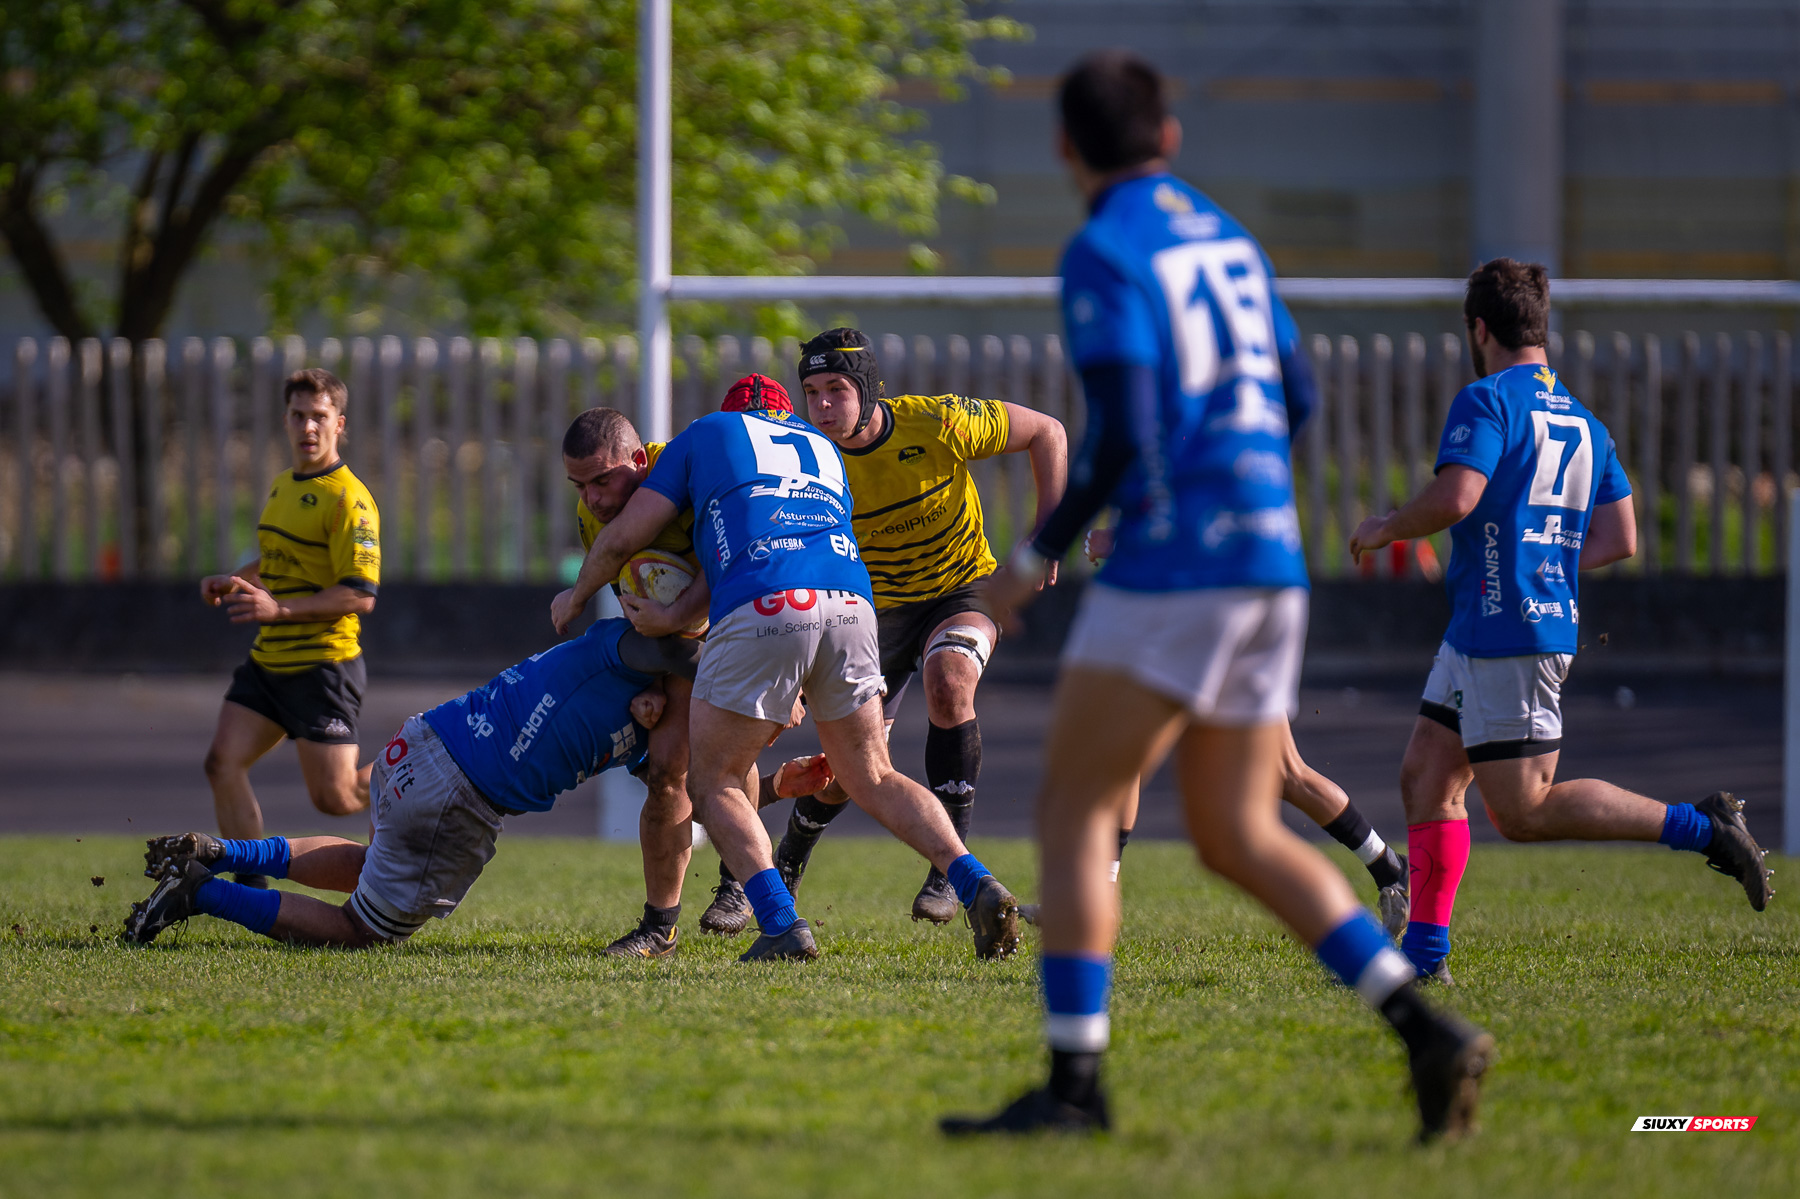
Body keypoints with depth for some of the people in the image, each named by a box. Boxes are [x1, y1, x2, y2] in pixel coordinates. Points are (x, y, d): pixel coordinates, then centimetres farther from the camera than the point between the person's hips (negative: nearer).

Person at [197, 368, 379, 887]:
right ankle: (251, 884, 0)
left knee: (333, 797, -6)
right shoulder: (282, 486, 14)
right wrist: (234, 581, 11)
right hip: (268, 662, 8)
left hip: (324, 664, -8)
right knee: (223, 762, -6)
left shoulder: (348, 500, -14)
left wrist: (279, 609, -27)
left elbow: (361, 595, -20)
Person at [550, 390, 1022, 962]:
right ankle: (979, 887, -3)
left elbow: (625, 536, 19)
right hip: (849, 607, 4)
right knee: (872, 779, 18)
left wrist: (577, 595, 38)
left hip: (763, 612, -4)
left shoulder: (706, 432, 24)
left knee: (714, 780, 12)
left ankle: (782, 925, -7)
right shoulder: (824, 449, 36)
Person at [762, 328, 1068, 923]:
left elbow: (1046, 432, -9)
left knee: (948, 684, -34)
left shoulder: (940, 424, -23)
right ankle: (785, 862, 33)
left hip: (962, 590, -2)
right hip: (879, 607, 2)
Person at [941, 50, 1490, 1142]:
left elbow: (1121, 435, -16)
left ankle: (1074, 1081, -8)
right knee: (1239, 837, 10)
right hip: (1270, 562, 8)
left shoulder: (1107, 253, -8)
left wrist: (1037, 559, -6)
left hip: (1173, 565, -8)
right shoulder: (1228, 236, 16)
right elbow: (1297, 399, 20)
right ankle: (1427, 1032, -3)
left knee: (1075, 809, -1)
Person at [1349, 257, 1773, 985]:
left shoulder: (1487, 402, -10)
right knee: (1425, 779, 11)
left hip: (1505, 633, -9)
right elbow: (1619, 540, 14)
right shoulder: (1583, 421, 16)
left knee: (1524, 812, -8)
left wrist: (1385, 529, -7)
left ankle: (1700, 828, -12)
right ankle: (1425, 951, 8)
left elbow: (1454, 497, -24)